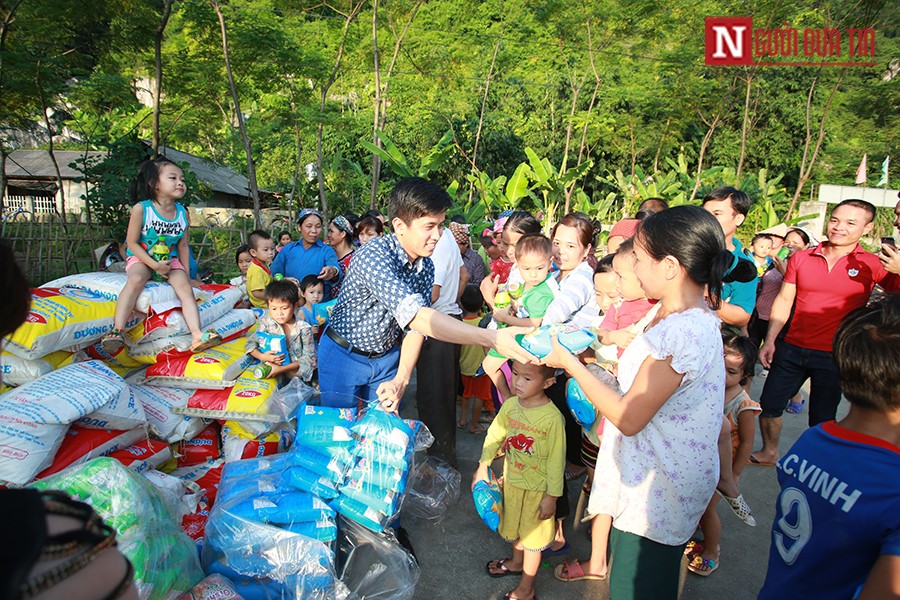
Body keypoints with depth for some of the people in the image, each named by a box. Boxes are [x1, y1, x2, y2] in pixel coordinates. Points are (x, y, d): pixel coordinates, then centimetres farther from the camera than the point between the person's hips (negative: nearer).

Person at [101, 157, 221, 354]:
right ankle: (117, 330, -36)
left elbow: (183, 245, 7)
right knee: (136, 279, -33)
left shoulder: (182, 212, -1)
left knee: (184, 285, -21)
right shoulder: (141, 209, -13)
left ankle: (197, 335, -31)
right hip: (141, 258, -3)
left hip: (170, 260, 3)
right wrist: (154, 265, -21)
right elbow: (132, 243, -11)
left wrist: (185, 272, 2)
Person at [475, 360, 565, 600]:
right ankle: (516, 561, 55)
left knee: (532, 534, 15)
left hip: (537, 489, -5)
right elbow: (494, 436, 4)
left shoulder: (552, 418, -28)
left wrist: (551, 496, -13)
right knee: (515, 526, 27)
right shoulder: (510, 405, -11)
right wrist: (483, 467, 8)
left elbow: (556, 460, -19)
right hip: (511, 480, 5)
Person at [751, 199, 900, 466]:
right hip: (791, 348, 3)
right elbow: (783, 301, 6)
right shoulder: (801, 258, 3)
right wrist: (770, 341, 2)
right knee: (768, 405, 11)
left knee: (821, 421, 9)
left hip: (832, 356, -3)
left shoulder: (872, 265, -5)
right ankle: (769, 452, 34)